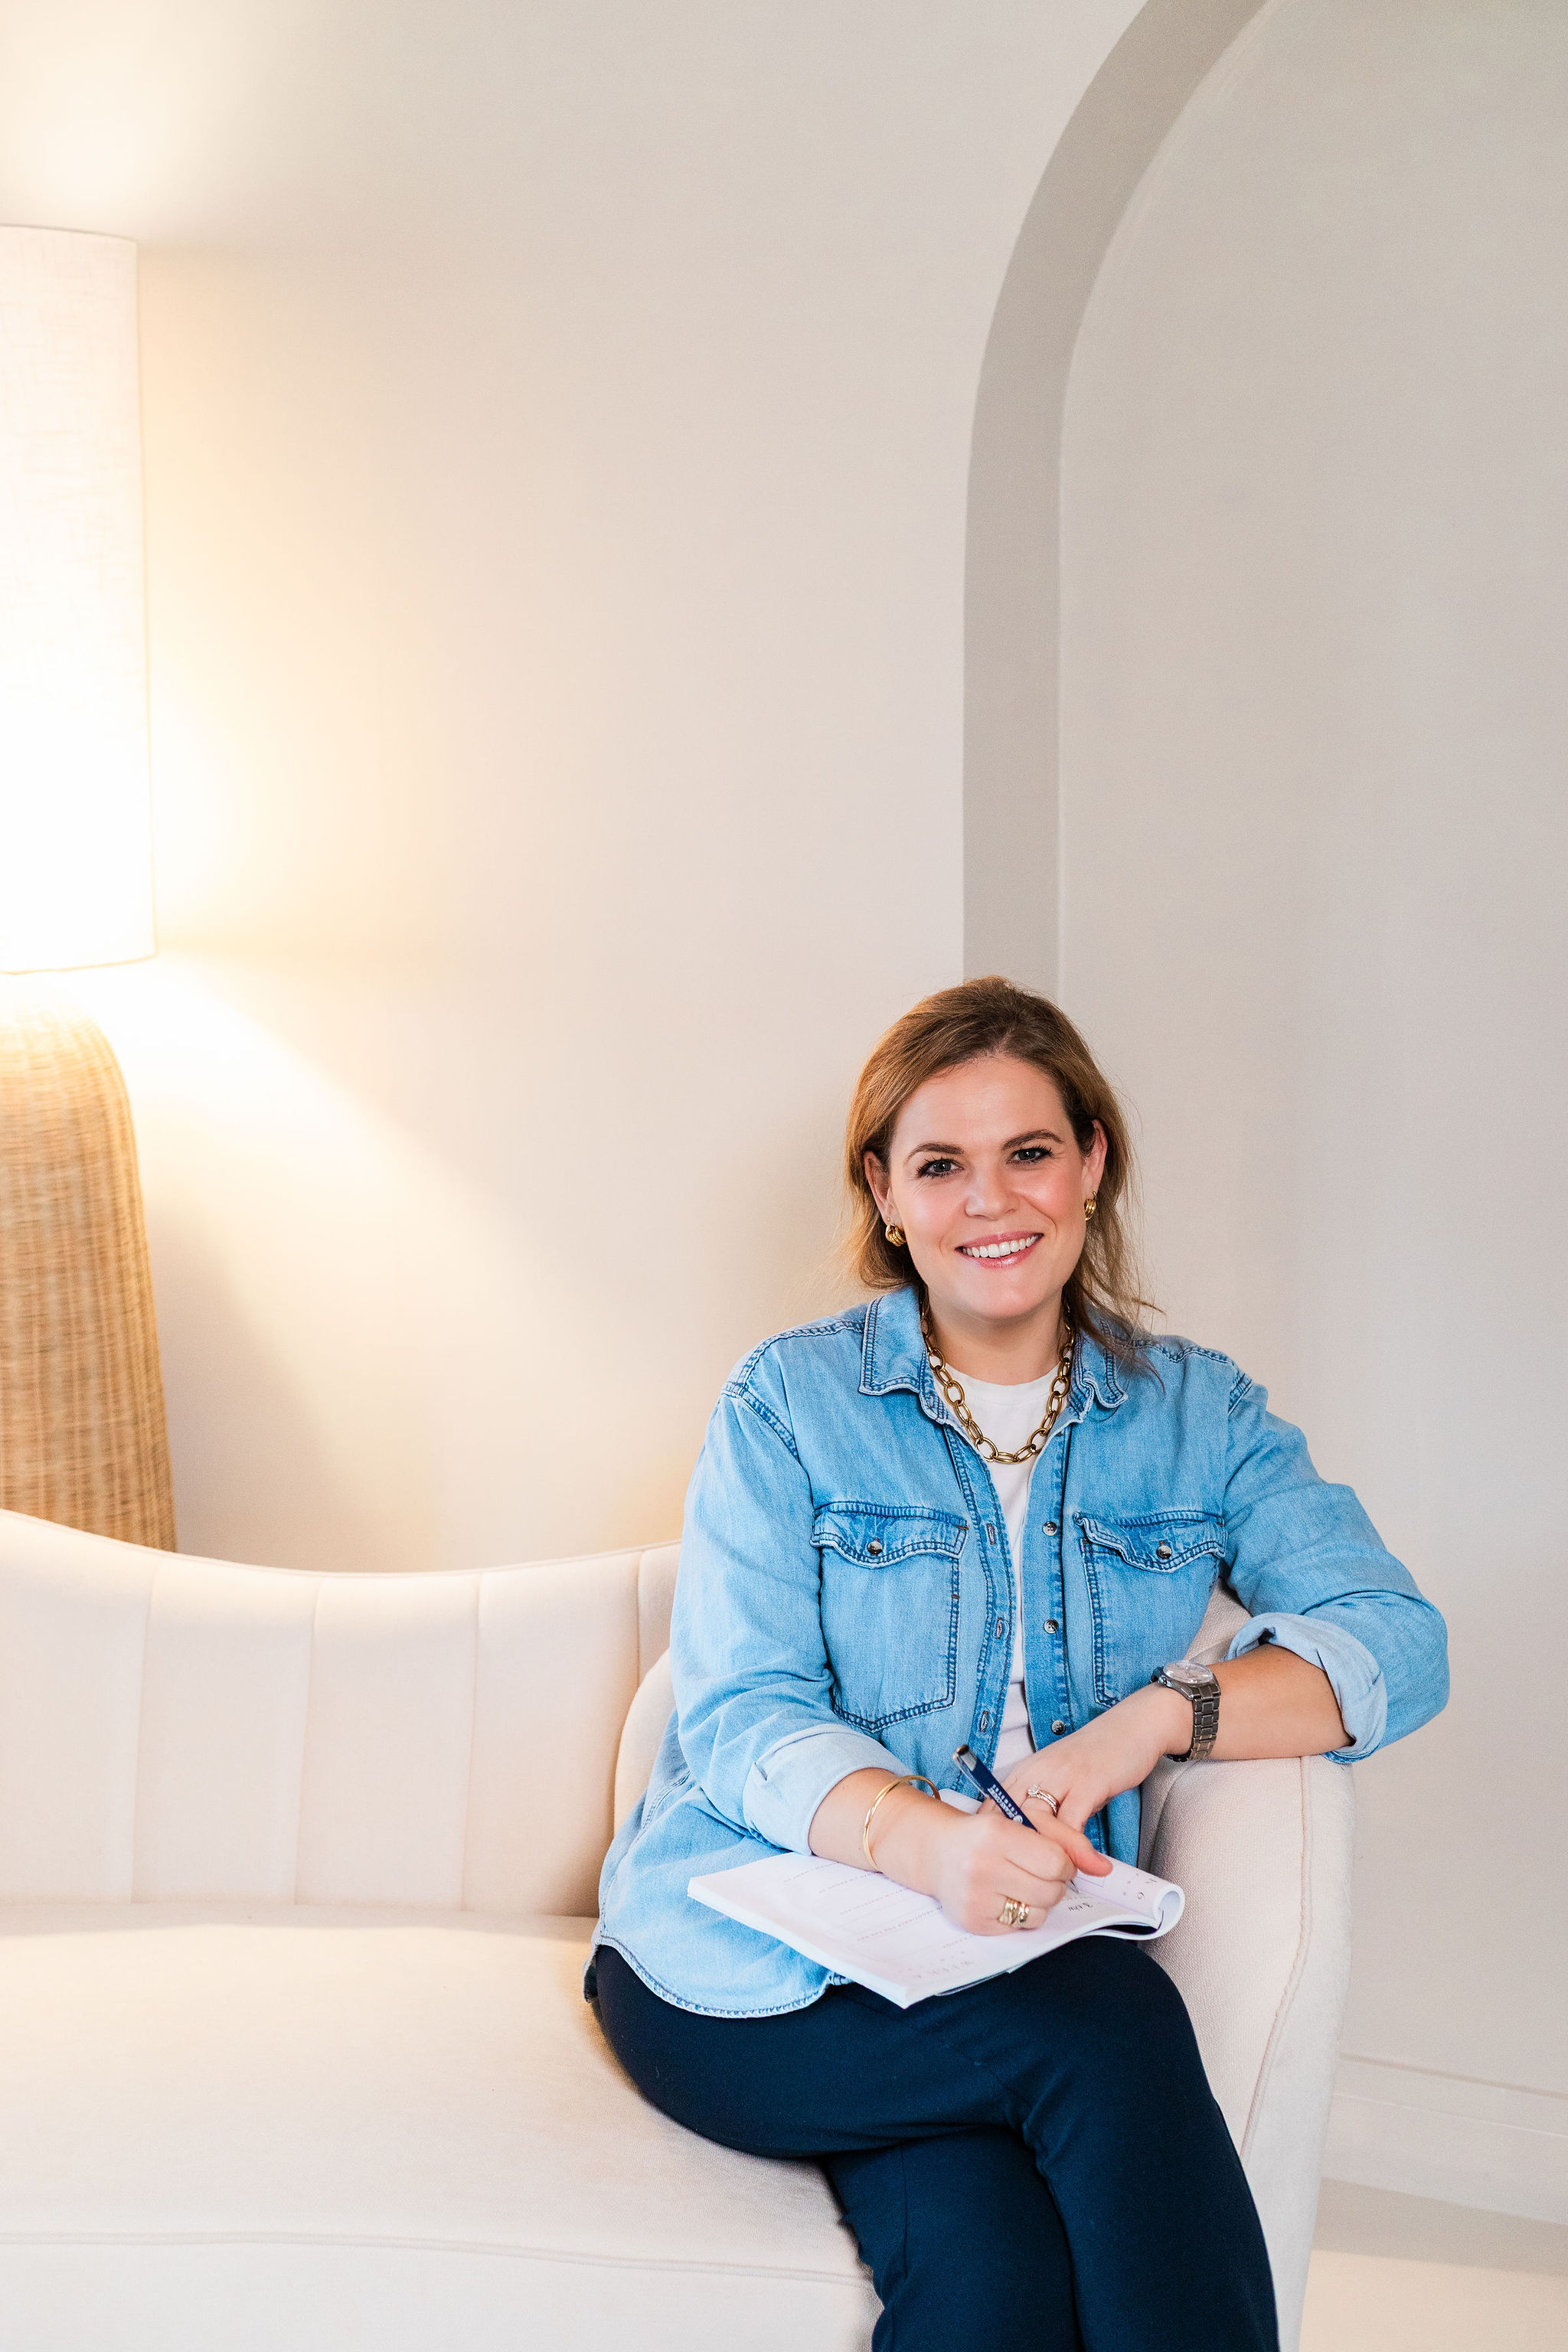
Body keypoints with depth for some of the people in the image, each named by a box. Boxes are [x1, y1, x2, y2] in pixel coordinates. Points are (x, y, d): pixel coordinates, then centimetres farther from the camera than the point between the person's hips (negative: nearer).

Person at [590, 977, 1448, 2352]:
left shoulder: (1200, 1415, 12)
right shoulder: (790, 1403, 4)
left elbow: (1396, 1638, 0)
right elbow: (741, 1717, -6)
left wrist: (1150, 1719, -18)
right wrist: (920, 1839, -28)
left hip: (1018, 1965, 2)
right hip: (754, 1970, -2)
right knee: (1114, 2032, -31)